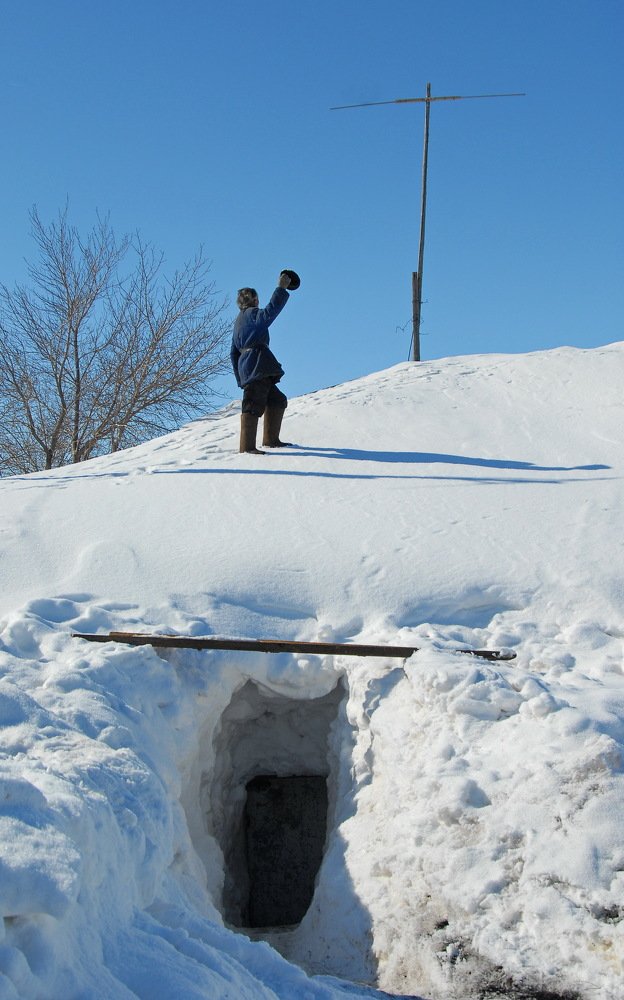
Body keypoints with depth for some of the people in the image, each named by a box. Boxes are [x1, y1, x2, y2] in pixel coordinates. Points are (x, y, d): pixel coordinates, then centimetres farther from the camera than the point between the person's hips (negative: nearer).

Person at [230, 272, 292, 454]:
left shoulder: (238, 321, 27)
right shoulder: (253, 314, 1)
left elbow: (233, 353, 25)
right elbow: (270, 312, -21)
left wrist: (240, 379, 24)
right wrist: (281, 288, -15)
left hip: (246, 367, 10)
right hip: (257, 363, -10)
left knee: (277, 400, 18)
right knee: (254, 404, -15)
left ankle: (271, 439, 20)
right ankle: (247, 445, -20)